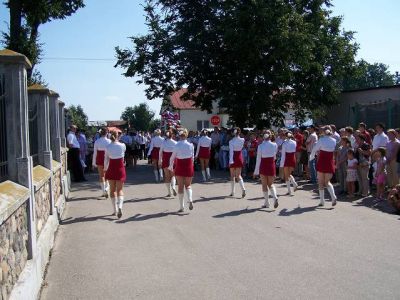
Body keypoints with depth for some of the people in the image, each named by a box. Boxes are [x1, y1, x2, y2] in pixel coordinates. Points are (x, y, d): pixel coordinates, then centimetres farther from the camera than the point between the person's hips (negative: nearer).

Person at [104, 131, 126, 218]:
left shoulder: (108, 147, -7)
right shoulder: (123, 146, -8)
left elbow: (106, 159, -1)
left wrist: (105, 169, 14)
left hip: (111, 169, 1)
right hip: (120, 169, -1)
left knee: (112, 190, 14)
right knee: (120, 189, 4)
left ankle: (115, 209, 18)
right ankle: (120, 207, -19)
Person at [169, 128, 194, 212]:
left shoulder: (177, 145, -10)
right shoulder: (190, 145, -6)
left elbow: (172, 157, -5)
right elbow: (192, 157, 0)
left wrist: (171, 166, 11)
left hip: (179, 167, -1)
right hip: (189, 167, 1)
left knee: (180, 186, 9)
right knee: (188, 185, 16)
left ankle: (181, 207, 11)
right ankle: (190, 200, -10)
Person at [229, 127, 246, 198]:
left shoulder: (231, 141, -12)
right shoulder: (242, 140, -3)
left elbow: (231, 151, -18)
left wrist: (231, 160, -21)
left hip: (234, 158, -3)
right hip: (240, 158, 3)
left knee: (232, 175, 10)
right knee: (238, 175, 9)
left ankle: (232, 192, 15)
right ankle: (243, 189, -14)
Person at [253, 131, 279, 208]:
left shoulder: (260, 146, -9)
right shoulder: (274, 145, -5)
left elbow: (258, 159, -7)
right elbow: (275, 157, 6)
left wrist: (256, 171, -2)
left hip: (263, 166, -2)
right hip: (271, 165, 2)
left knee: (264, 185, 10)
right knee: (270, 184, 14)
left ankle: (266, 203, 13)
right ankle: (275, 197, -11)